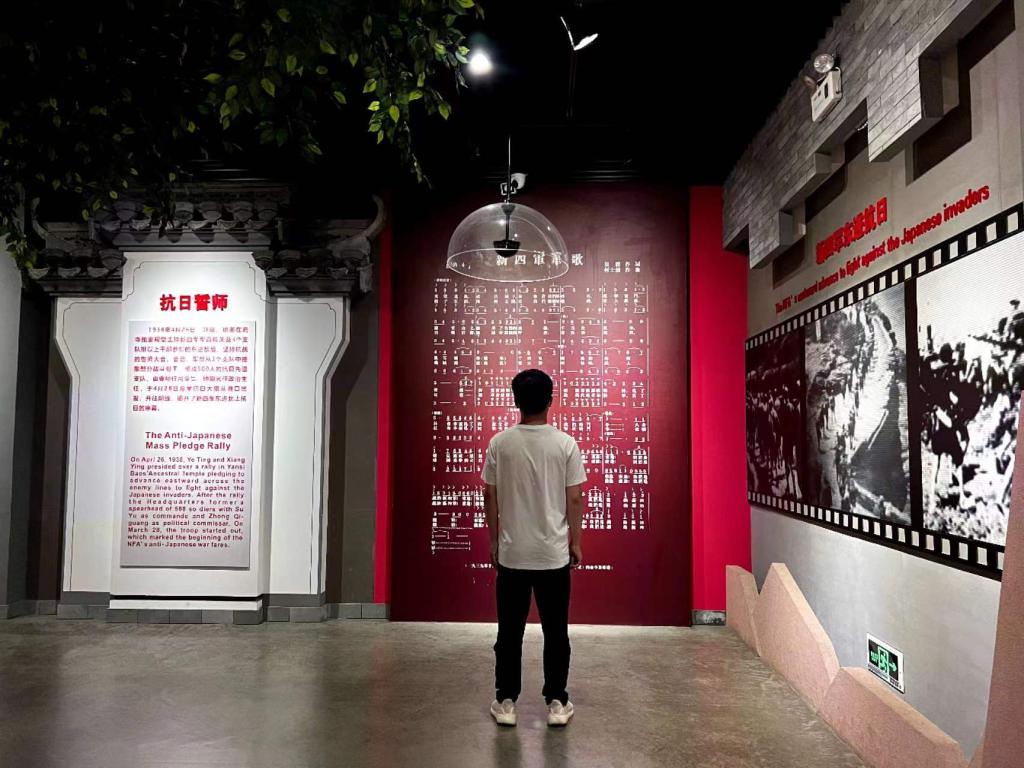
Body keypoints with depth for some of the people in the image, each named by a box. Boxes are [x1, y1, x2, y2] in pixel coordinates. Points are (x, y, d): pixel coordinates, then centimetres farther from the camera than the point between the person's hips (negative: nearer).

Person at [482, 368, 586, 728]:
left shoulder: (499, 443, -6)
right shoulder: (566, 444, -8)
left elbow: (490, 497, 0)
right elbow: (574, 499, -5)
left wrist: (493, 540, 11)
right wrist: (576, 542, 7)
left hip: (511, 553, 1)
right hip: (554, 554, 0)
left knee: (509, 632, 11)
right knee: (555, 632, 11)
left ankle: (506, 702, 19)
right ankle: (557, 703, 19)